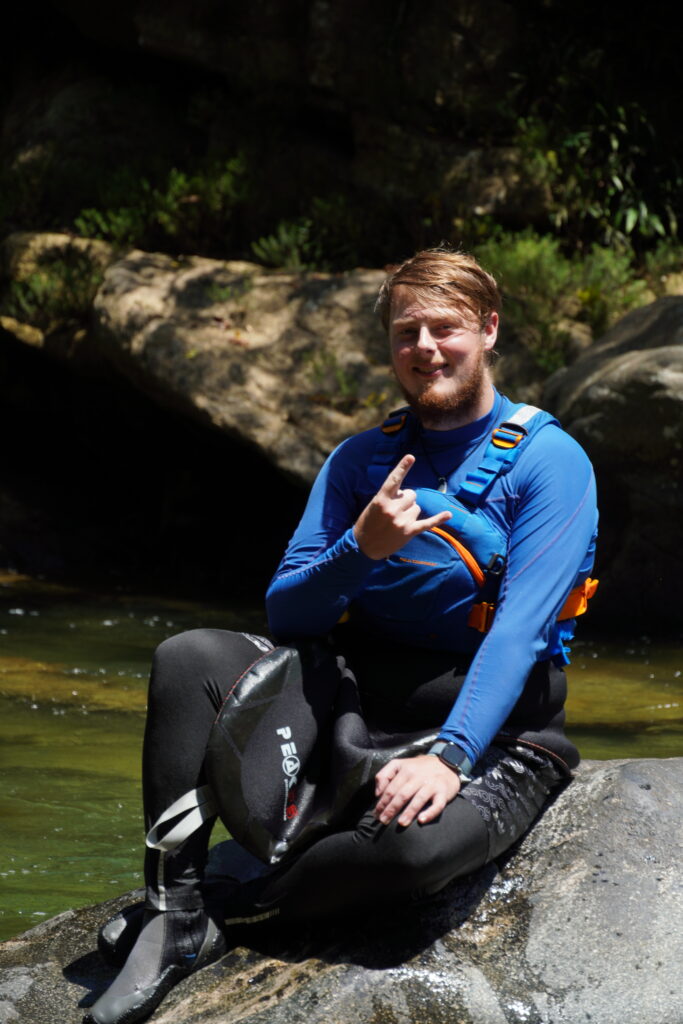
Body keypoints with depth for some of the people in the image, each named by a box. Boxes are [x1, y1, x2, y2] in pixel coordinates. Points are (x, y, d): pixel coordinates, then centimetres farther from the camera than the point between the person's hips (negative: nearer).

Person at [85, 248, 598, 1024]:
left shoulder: (548, 460, -7)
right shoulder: (360, 459, 9)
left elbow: (521, 631, -18)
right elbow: (286, 616, 2)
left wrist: (449, 756, -31)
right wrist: (359, 549, -19)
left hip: (494, 726, -5)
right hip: (363, 691, 5)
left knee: (415, 844, -37)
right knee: (188, 659, -16)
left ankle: (226, 908, -16)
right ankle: (174, 912, -19)